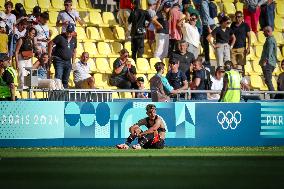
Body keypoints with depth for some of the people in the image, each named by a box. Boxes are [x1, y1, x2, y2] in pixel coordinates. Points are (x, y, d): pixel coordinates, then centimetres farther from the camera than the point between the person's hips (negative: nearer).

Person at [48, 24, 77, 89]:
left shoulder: (74, 40, 10)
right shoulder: (60, 37, -8)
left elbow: (74, 51, 20)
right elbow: (50, 44, -6)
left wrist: (73, 62, 14)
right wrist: (49, 55, -9)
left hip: (68, 62, 6)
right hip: (59, 61, -6)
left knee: (66, 80, 11)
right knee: (58, 77, -19)